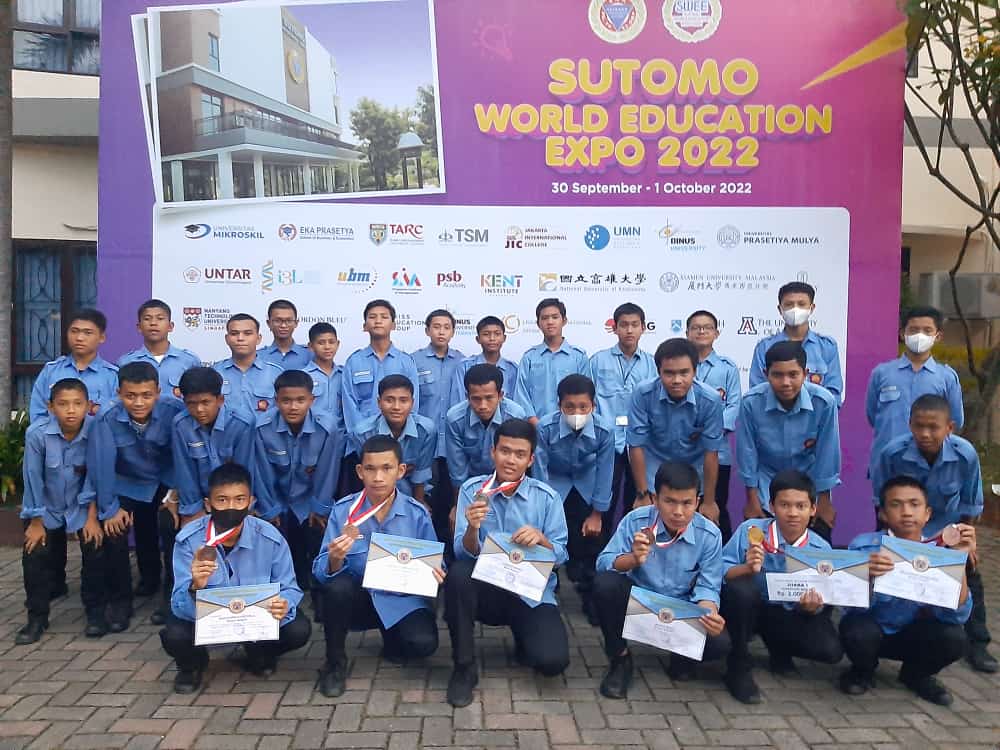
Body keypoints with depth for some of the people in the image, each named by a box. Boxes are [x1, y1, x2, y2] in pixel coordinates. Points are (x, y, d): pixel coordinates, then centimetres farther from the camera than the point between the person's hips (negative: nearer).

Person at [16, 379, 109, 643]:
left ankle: (95, 612, 10)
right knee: (34, 555, -3)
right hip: (46, 506, 0)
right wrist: (36, 521, -8)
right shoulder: (37, 433, -25)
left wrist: (92, 517, -11)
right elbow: (32, 478, -15)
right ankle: (37, 618, 18)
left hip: (84, 504, 0)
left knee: (96, 550, -10)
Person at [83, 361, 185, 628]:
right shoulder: (107, 419, -25)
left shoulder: (174, 411, -28)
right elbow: (101, 464, -21)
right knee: (113, 528, -10)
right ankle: (120, 599, 14)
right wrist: (110, 508, -17)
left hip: (168, 481, -2)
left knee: (171, 523, -22)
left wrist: (176, 495, -20)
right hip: (128, 484, 2)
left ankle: (173, 594, -1)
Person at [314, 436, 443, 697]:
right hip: (359, 597, 0)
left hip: (402, 600, 0)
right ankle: (335, 663, -5)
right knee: (337, 586, -32)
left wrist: (433, 574, -22)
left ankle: (392, 640, 13)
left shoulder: (417, 513, -7)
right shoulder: (342, 509, -8)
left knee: (423, 643, -27)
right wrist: (335, 560, -32)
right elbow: (321, 572, -9)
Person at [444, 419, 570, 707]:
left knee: (552, 660, -24)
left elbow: (561, 556, -5)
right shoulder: (472, 489, -5)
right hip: (485, 588, 1)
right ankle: (464, 666, -13)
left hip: (532, 594, 0)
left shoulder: (547, 497, -4)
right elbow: (464, 554, -10)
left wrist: (541, 539, -27)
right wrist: (472, 528, -32)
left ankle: (524, 637, 15)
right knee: (458, 573, -32)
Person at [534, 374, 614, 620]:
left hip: (588, 486, 1)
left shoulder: (604, 431, -28)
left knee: (594, 538, -1)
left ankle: (590, 594, 22)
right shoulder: (545, 428, -32)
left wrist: (597, 513, -8)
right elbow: (540, 471, -22)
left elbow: (604, 473, -15)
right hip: (554, 484, -1)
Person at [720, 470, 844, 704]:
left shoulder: (821, 549, -11)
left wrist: (813, 606, -30)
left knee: (830, 649, -20)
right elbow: (719, 572, -19)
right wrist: (747, 568, -37)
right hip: (747, 607, -2)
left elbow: (821, 603, -7)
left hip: (789, 615, 2)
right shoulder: (750, 530, -17)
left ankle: (779, 648, 16)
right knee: (742, 587, -36)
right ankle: (739, 665, -13)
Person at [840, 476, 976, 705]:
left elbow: (956, 616, -23)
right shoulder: (864, 547, -22)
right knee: (859, 633, -34)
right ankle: (863, 671, 4)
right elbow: (855, 606, -26)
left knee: (953, 638, -25)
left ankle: (916, 675, 9)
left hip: (911, 634, 2)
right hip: (870, 628, -2)